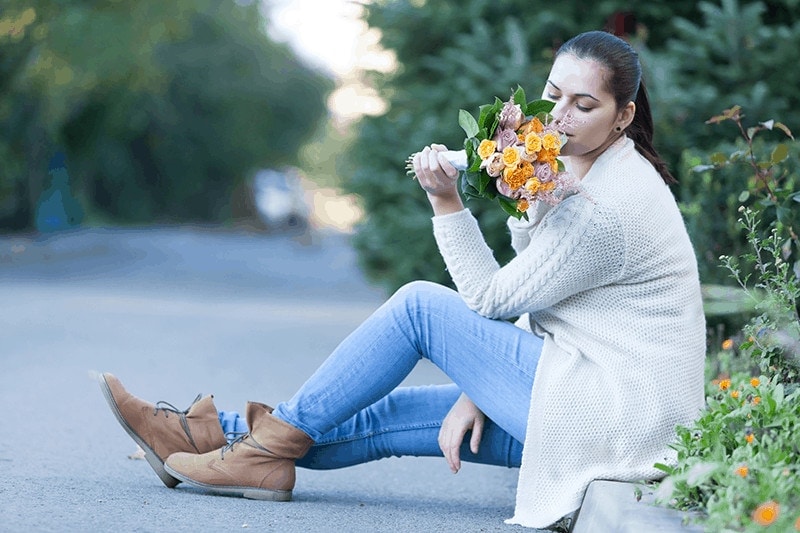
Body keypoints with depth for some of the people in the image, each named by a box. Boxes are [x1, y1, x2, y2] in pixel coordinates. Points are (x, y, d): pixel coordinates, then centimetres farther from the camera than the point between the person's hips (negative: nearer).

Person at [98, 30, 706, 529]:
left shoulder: (612, 206, -19)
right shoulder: (583, 170, 12)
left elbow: (492, 299, -13)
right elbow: (532, 301, 13)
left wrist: (447, 202, -16)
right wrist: (478, 390, 4)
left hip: (618, 415, -9)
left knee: (421, 304, -11)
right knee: (387, 416, 4)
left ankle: (281, 437, -3)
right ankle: (214, 437, 8)